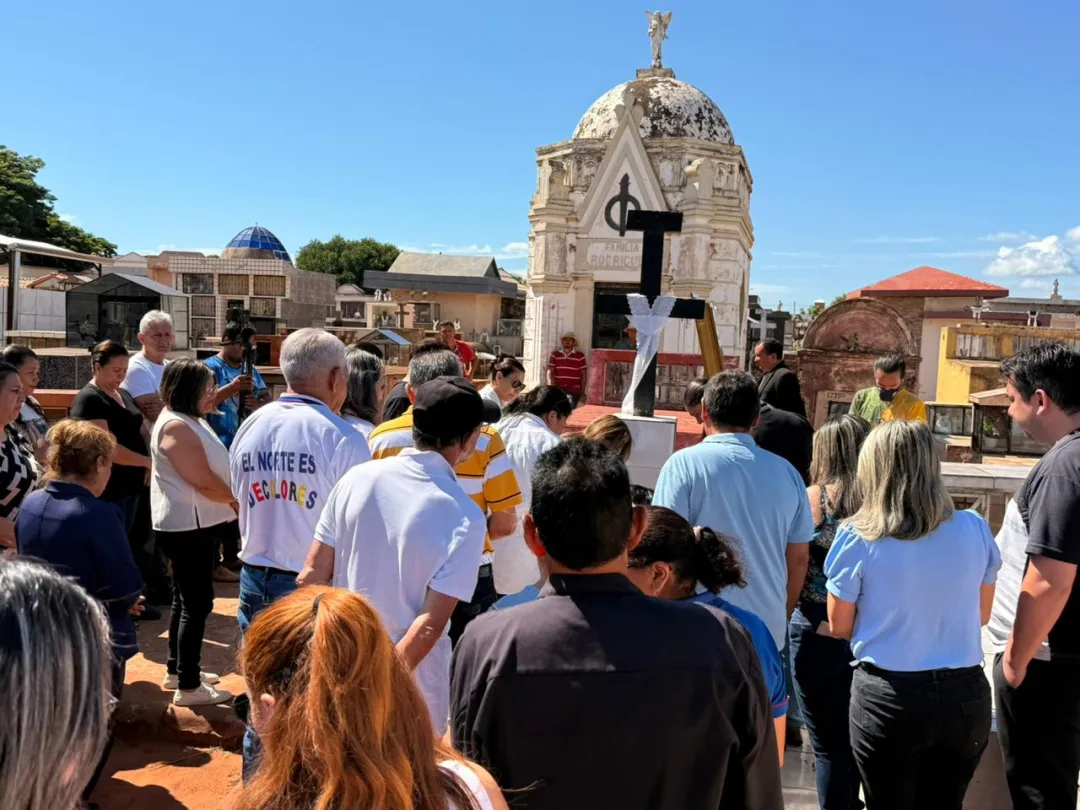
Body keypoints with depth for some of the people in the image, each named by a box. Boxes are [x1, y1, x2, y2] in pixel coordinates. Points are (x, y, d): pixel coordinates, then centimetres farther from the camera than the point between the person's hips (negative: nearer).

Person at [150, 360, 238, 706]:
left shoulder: (191, 421, 13)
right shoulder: (176, 427, -20)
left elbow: (211, 472, 17)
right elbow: (205, 483, -23)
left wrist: (234, 500, 5)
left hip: (197, 524, 11)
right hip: (188, 526, -11)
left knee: (186, 599, 19)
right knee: (197, 604, -5)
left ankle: (177, 670, 32)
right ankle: (188, 686, 4)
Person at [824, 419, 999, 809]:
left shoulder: (857, 538, -14)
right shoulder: (975, 529, -6)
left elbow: (839, 628, -2)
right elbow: (981, 615, 9)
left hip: (888, 698, -3)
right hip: (965, 696, 3)